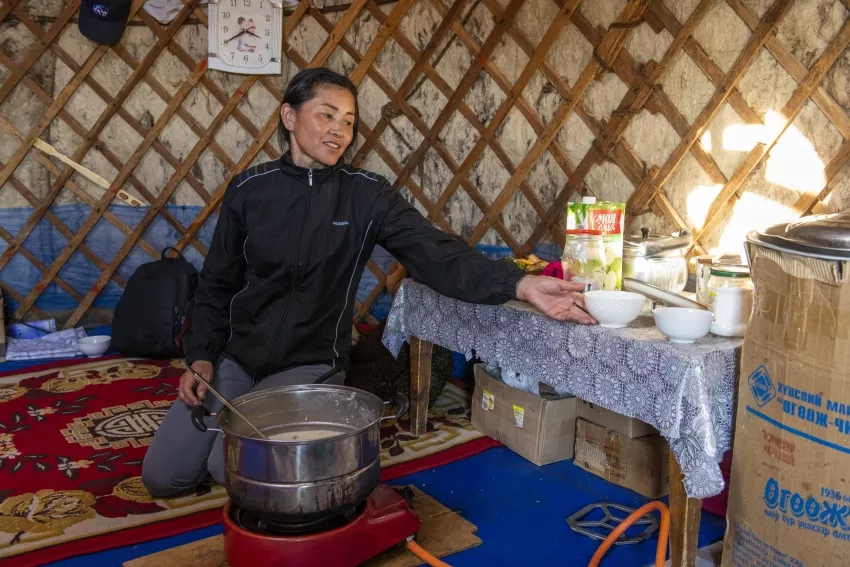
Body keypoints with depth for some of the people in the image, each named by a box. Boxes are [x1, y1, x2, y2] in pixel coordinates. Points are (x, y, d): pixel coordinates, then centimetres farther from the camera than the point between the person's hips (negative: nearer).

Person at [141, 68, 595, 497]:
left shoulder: (367, 196, -10)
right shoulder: (249, 190, -4)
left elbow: (436, 254, -22)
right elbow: (217, 284, 5)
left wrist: (520, 284, -37)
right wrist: (200, 356, -7)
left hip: (310, 366, -3)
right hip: (235, 357, 3)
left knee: (233, 466, -19)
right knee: (162, 475, 2)